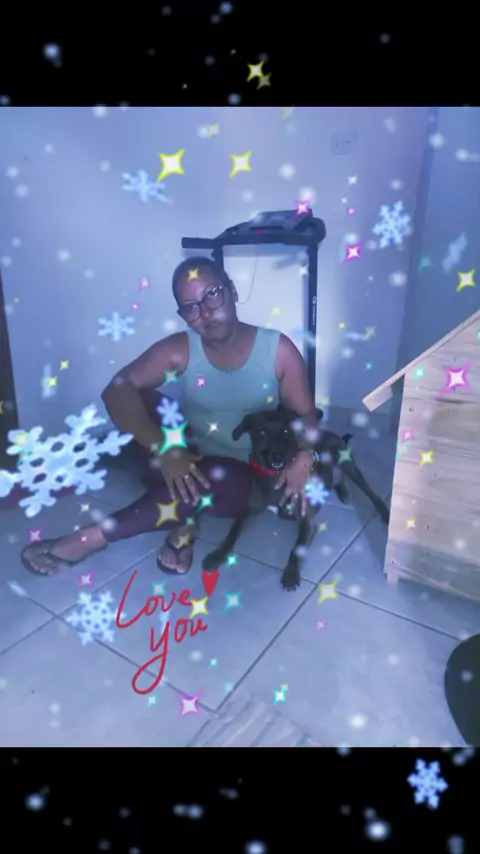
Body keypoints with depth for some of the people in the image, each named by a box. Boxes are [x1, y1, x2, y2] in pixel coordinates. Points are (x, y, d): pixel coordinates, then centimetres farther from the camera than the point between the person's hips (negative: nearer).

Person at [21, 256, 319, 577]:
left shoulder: (278, 349, -10)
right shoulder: (179, 350, -11)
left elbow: (306, 416, -4)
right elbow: (117, 391, -20)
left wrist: (303, 459, -26)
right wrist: (163, 448, -34)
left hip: (253, 477, -1)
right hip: (192, 466, 2)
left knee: (215, 480, -37)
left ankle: (92, 538, -21)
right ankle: (185, 520, -17)